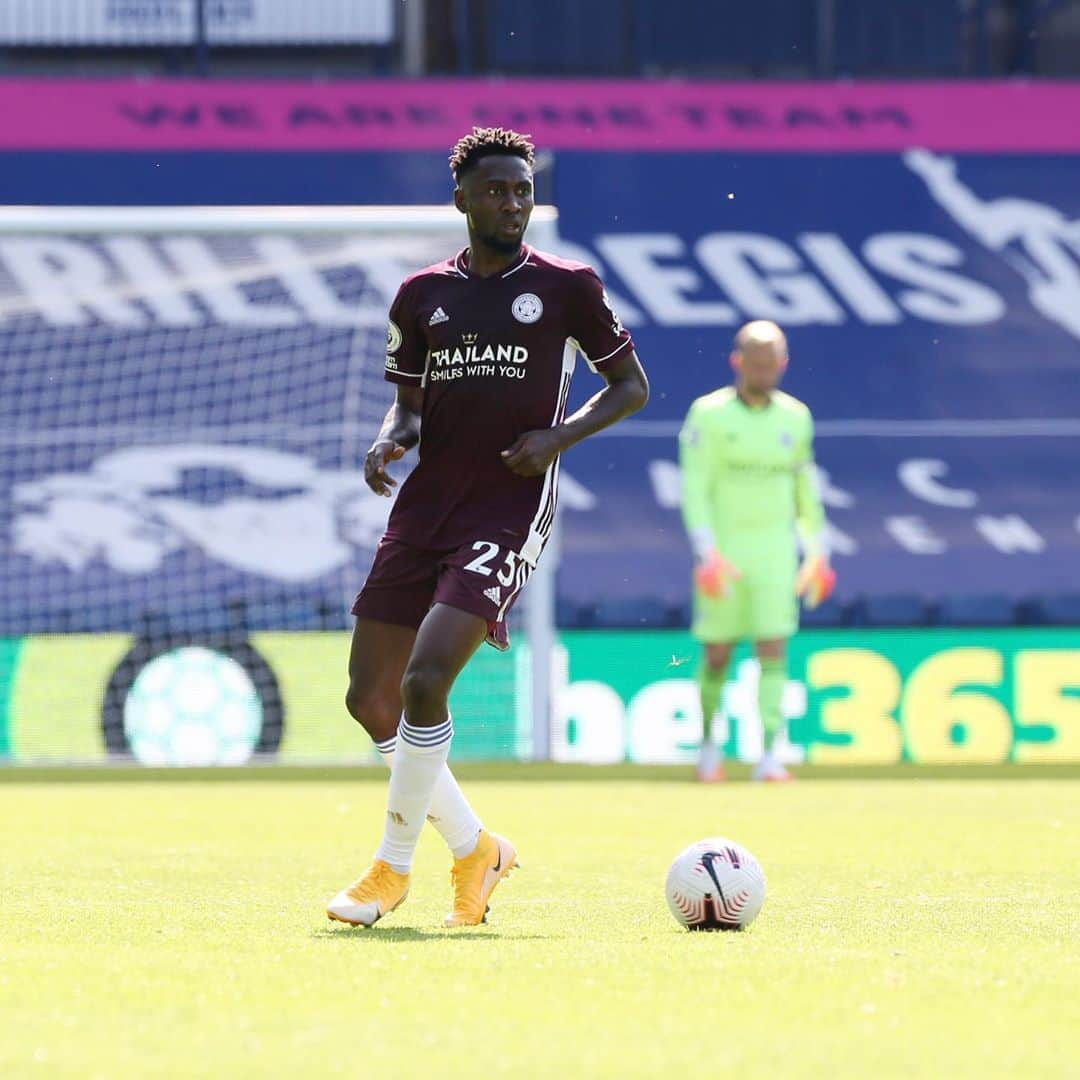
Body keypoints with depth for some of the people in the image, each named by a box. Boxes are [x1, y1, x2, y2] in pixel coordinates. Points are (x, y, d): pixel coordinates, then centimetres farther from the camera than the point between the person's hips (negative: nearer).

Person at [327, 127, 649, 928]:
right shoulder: (424, 295, 12)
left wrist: (559, 438, -7)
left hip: (510, 511, -5)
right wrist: (391, 442, -4)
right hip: (426, 506, 5)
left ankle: (394, 866, -5)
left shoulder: (567, 286, 2)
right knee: (370, 698, 2)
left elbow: (632, 385, 9)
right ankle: (475, 849, 21)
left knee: (425, 682, -21)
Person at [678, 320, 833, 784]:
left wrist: (818, 553, 13)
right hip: (723, 549, -2)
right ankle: (709, 737, 28)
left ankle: (769, 755, -12)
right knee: (718, 654, 5)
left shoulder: (795, 417, 6)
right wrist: (707, 554, -21)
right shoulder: (709, 415, -7)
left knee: (774, 651, -9)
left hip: (775, 550, 2)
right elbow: (695, 489, -11)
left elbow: (805, 488, 15)